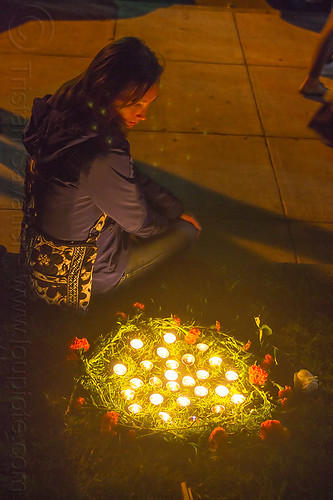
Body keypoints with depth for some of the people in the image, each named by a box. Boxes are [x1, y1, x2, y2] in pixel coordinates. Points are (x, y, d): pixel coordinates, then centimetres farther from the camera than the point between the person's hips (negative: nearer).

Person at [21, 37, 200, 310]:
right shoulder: (100, 158, -37)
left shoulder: (68, 115, -9)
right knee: (186, 231, 4)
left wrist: (178, 209, 8)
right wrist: (178, 221, 3)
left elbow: (133, 176, 4)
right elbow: (139, 223, -19)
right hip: (69, 280, -8)